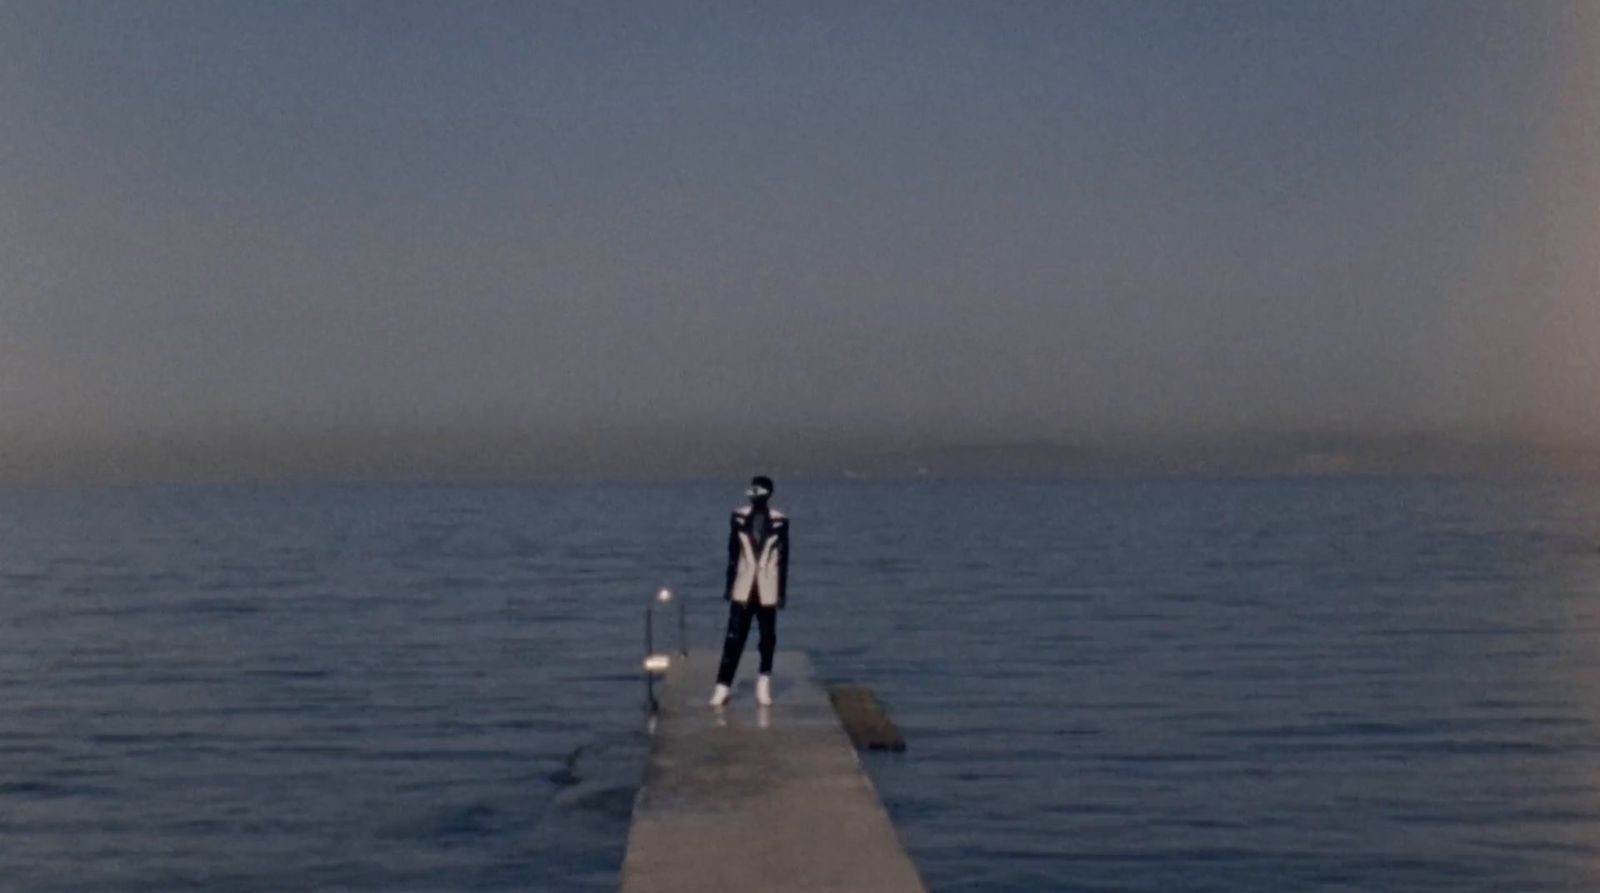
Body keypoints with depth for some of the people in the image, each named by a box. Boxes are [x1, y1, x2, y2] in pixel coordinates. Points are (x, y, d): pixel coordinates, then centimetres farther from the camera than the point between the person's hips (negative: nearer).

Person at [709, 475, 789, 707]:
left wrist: (783, 592, 0)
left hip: (767, 588, -1)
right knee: (734, 637, -3)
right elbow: (733, 553, 5)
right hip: (743, 587, 1)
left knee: (768, 637, 9)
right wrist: (728, 585, 6)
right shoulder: (739, 516, -1)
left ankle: (764, 682, 24)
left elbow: (783, 558, 0)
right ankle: (723, 684, 0)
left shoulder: (779, 521, -6)